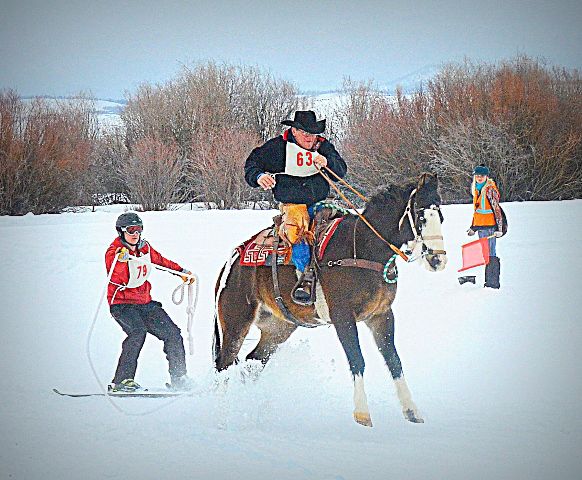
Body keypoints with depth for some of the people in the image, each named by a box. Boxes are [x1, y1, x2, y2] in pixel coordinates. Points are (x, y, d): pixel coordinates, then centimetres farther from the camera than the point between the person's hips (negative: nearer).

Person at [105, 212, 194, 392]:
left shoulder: (144, 247, 6)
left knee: (172, 333, 4)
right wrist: (121, 261, -52)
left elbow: (160, 260, 27)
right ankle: (122, 380, -30)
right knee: (138, 332, -32)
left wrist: (181, 271, 32)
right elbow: (119, 279, -33)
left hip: (145, 302, 7)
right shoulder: (113, 252, -15)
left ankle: (178, 378, 19)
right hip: (122, 304, -7)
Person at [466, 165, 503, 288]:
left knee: (490, 253, -10)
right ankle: (489, 281, 15)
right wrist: (473, 227, 28)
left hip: (490, 225, -8)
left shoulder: (490, 189, -8)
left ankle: (493, 282, -11)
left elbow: (496, 209, -12)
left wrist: (499, 228, -17)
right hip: (480, 226, 8)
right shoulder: (477, 190, 17)